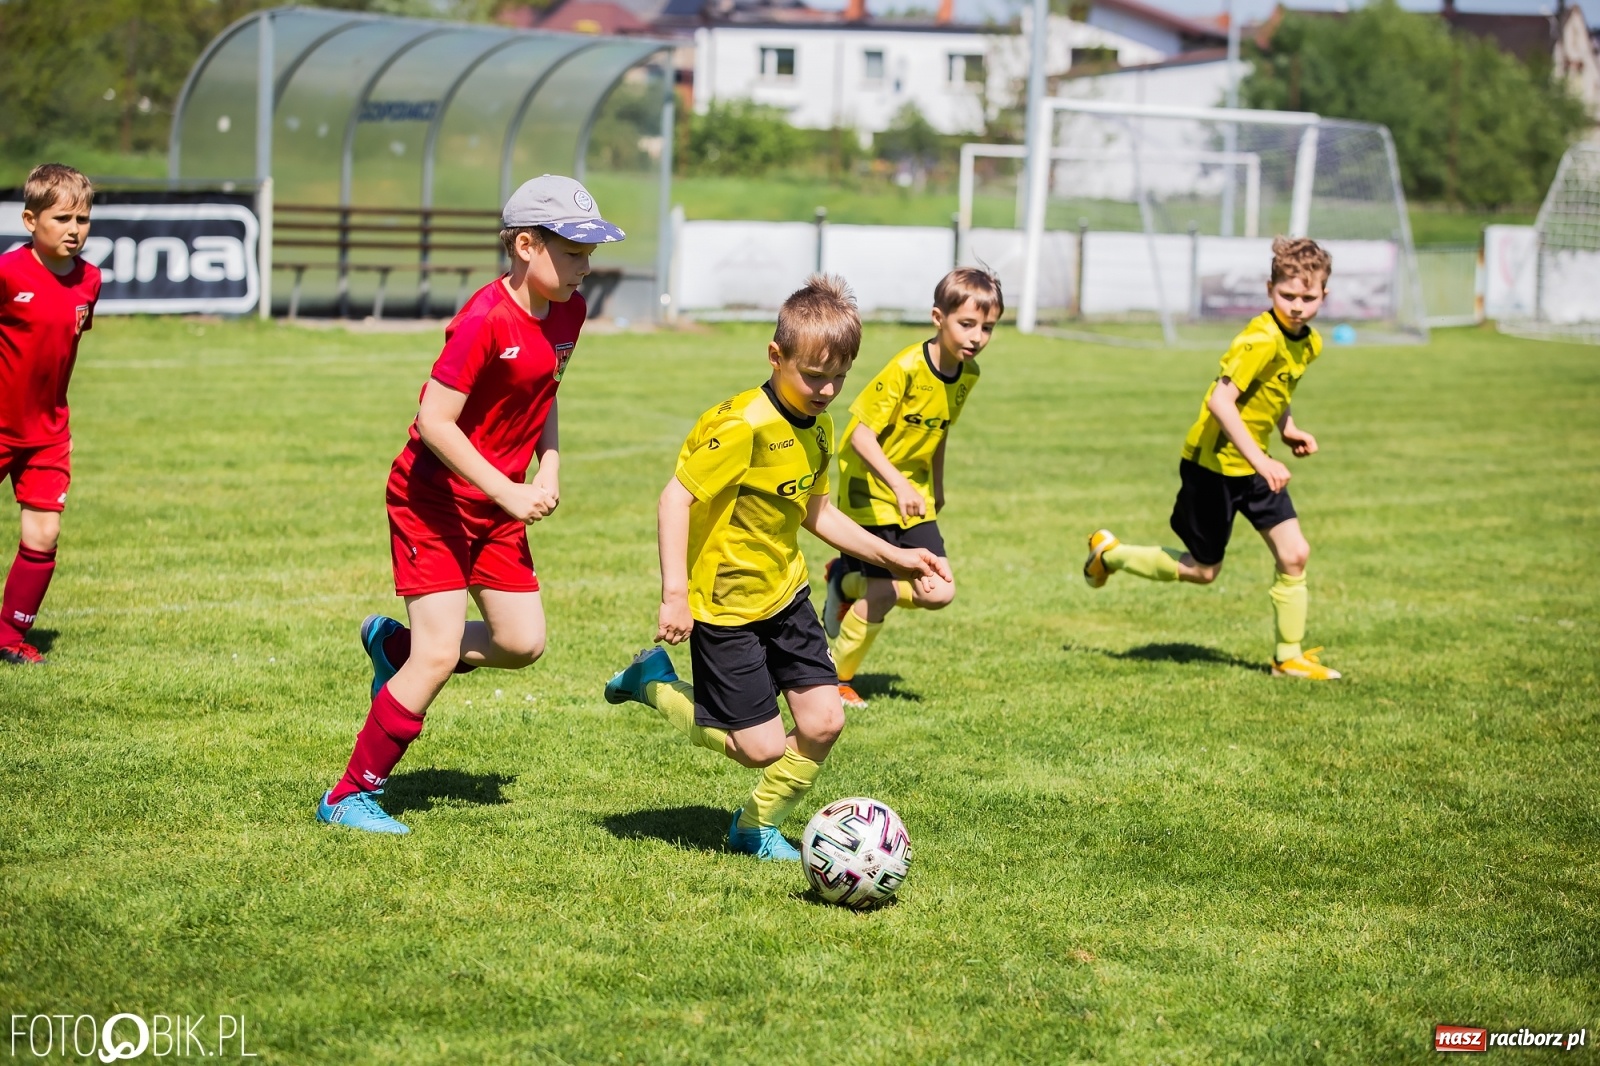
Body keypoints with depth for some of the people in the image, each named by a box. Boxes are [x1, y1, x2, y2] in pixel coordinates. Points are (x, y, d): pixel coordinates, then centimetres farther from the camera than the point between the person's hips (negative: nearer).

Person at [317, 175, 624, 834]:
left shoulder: (567, 313, 0)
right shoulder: (486, 320, -25)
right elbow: (435, 421, -25)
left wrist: (549, 467, 2)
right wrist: (508, 491, -22)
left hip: (499, 503, 8)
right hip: (434, 499, -8)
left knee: (523, 643, 5)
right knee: (440, 655, -12)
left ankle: (395, 645, 30)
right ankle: (350, 796, 1)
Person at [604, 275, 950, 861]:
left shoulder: (818, 428, 3)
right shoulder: (741, 426, -24)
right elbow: (676, 497, -23)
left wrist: (893, 556, 12)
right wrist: (674, 593, -28)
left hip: (785, 594, 8)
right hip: (724, 608, -8)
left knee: (823, 721, -1)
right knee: (762, 747, -5)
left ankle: (757, 826, 22)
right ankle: (655, 683, 17)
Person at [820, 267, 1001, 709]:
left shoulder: (968, 374, -3)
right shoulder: (906, 369, -25)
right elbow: (861, 435, -26)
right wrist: (898, 486, -37)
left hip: (915, 493, 7)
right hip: (871, 488, -7)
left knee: (939, 593, -2)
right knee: (883, 591, -8)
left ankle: (847, 581, 22)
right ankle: (838, 678, 15)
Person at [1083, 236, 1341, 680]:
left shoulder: (1309, 344, 1)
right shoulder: (1261, 340, -27)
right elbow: (1220, 400, -34)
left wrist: (1288, 429, 3)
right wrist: (1260, 460, -39)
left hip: (1253, 462, 8)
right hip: (1213, 461, -8)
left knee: (1294, 554, -3)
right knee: (1202, 571, 6)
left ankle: (1289, 657, 10)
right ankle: (1109, 553, 28)